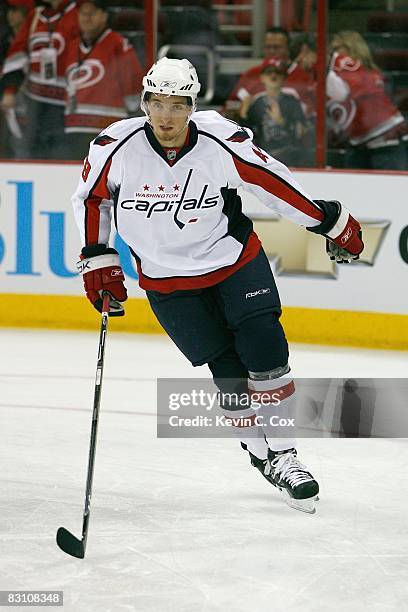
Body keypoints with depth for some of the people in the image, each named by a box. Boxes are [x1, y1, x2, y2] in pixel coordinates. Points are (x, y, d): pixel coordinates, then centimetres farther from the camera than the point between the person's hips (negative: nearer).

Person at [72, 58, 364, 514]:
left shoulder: (223, 143, -20)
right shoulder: (116, 147, -19)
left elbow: (273, 182, -8)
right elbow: (90, 198, 0)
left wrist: (333, 222, -1)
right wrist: (97, 260, -3)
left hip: (235, 258, 0)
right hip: (168, 280, 0)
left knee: (266, 354, -8)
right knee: (229, 372, -3)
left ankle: (283, 455, 10)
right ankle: (261, 455, 19)